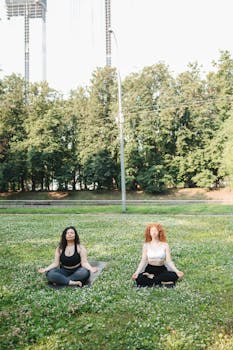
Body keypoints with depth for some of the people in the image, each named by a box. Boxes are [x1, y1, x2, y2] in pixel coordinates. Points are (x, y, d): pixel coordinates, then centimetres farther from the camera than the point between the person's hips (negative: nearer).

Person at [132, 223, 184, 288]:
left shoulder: (165, 245, -1)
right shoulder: (146, 245, 0)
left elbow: (169, 261, -5)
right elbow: (143, 261, -3)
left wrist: (176, 271, -20)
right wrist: (137, 272, -17)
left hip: (162, 269, 1)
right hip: (150, 269, -1)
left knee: (174, 276, -31)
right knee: (139, 278, -32)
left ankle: (151, 277, -16)